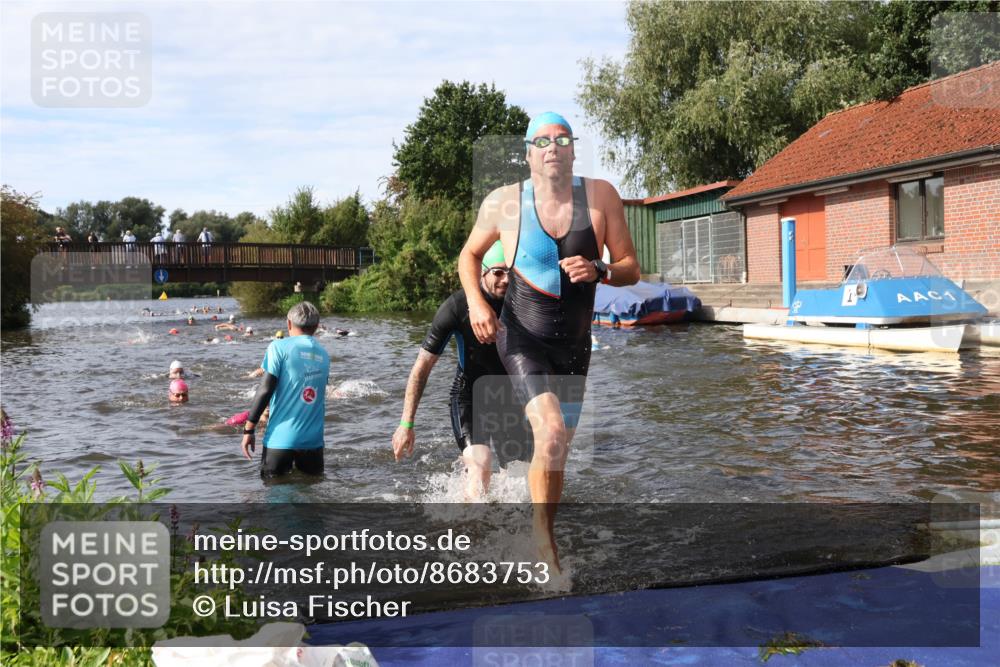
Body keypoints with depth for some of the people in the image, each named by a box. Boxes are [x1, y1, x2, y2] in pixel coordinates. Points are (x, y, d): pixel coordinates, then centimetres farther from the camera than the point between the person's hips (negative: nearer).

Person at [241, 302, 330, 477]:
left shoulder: (279, 347, -5)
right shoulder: (323, 354, 10)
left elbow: (265, 390, -11)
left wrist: (248, 429, -5)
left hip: (281, 438, -4)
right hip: (313, 439, 4)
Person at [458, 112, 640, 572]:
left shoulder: (601, 196, -7)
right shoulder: (504, 203, -9)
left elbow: (631, 269, -3)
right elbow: (469, 254, 8)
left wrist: (599, 272, -25)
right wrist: (476, 302, -10)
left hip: (574, 344, 3)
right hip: (521, 338, -3)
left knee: (558, 447, 15)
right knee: (551, 434, -23)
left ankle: (544, 534, 39)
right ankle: (542, 534, 0)